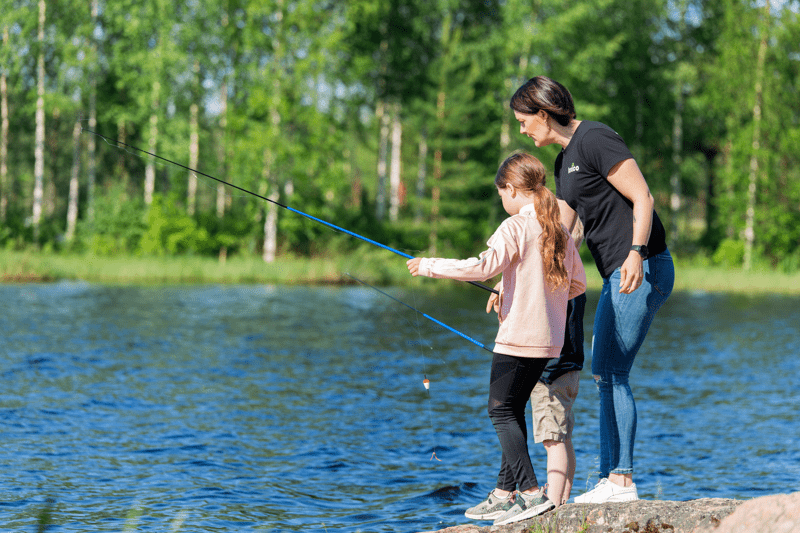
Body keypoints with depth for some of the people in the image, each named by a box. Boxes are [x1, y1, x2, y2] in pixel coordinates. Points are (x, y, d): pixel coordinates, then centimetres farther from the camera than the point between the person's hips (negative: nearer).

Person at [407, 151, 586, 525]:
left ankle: (531, 492, -12)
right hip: (549, 338, 8)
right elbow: (577, 284, 17)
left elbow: (483, 266, -22)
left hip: (517, 337, -8)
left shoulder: (515, 227, -11)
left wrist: (429, 266, -14)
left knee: (501, 411, -3)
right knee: (513, 411, 15)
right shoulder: (560, 231, 11)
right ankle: (504, 493, 18)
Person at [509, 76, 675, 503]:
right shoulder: (565, 160, 19)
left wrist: (636, 253, -27)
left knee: (610, 372, -11)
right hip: (618, 276, 10)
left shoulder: (594, 139, -10)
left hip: (642, 270, -10)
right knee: (606, 375, 8)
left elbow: (643, 199, -16)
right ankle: (615, 480, 10)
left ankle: (620, 480, -10)